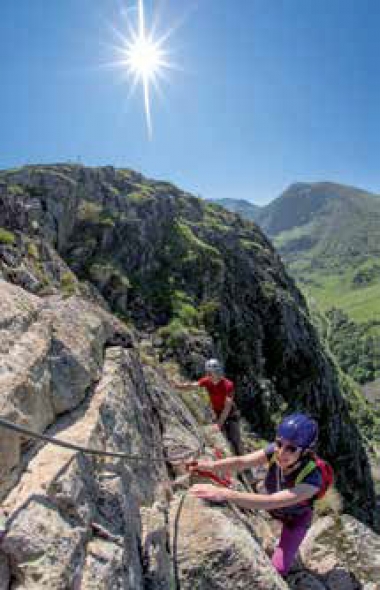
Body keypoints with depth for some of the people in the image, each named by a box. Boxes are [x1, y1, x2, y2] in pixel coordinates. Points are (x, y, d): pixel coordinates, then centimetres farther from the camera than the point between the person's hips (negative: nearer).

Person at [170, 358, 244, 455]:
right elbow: (191, 386, -29)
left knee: (235, 440, -8)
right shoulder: (207, 381, -16)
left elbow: (227, 407, -30)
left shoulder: (228, 385, -28)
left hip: (231, 414, -4)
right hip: (217, 414, 4)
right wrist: (178, 385, -48)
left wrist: (219, 424, -34)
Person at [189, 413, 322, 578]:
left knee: (277, 569, -6)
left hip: (296, 518, -4)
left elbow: (270, 502, -54)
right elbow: (240, 462, -42)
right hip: (273, 506, 4)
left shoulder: (313, 478, -45)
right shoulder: (276, 451, -32)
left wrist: (224, 494, -65)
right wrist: (208, 465, -62)